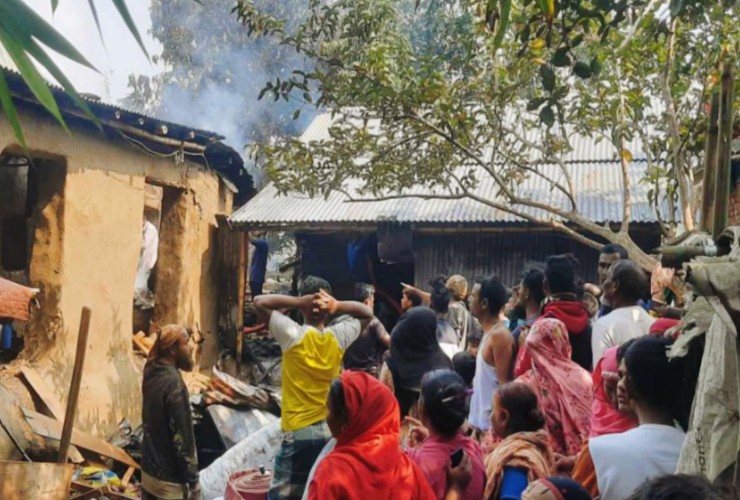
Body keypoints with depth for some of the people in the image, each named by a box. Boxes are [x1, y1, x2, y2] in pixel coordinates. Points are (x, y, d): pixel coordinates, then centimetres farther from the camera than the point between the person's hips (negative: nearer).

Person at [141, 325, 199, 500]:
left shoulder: (152, 373, 1)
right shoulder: (173, 383, -24)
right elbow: (182, 437, -23)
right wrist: (192, 481, -15)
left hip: (149, 470, 8)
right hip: (169, 479, -8)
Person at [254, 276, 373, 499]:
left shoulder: (293, 335, -13)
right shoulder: (339, 336, -3)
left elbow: (259, 301, -6)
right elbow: (367, 314, 14)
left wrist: (297, 302, -12)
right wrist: (338, 306, -4)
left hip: (299, 431, -4)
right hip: (333, 431, 4)